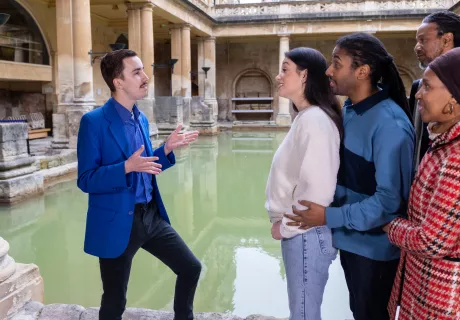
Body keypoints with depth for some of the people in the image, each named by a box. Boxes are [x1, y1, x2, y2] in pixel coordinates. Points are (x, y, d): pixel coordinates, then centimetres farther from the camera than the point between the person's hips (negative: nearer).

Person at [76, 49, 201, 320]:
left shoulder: (141, 119, 8)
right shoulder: (94, 122, -15)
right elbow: (86, 180, -16)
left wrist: (167, 149, -1)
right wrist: (127, 167, -30)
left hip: (151, 215, 7)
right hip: (117, 222, -6)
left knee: (191, 268, 12)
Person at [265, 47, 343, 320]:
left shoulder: (315, 119, -19)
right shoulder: (305, 117, 11)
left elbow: (317, 189, -25)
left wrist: (285, 227, -14)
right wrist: (286, 223, 8)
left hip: (306, 233, -9)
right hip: (299, 231, 9)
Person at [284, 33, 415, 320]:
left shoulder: (389, 124, -25)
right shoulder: (349, 109, 2)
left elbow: (390, 199, -25)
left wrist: (329, 217, -21)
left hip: (375, 247, -7)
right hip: (351, 238, 7)